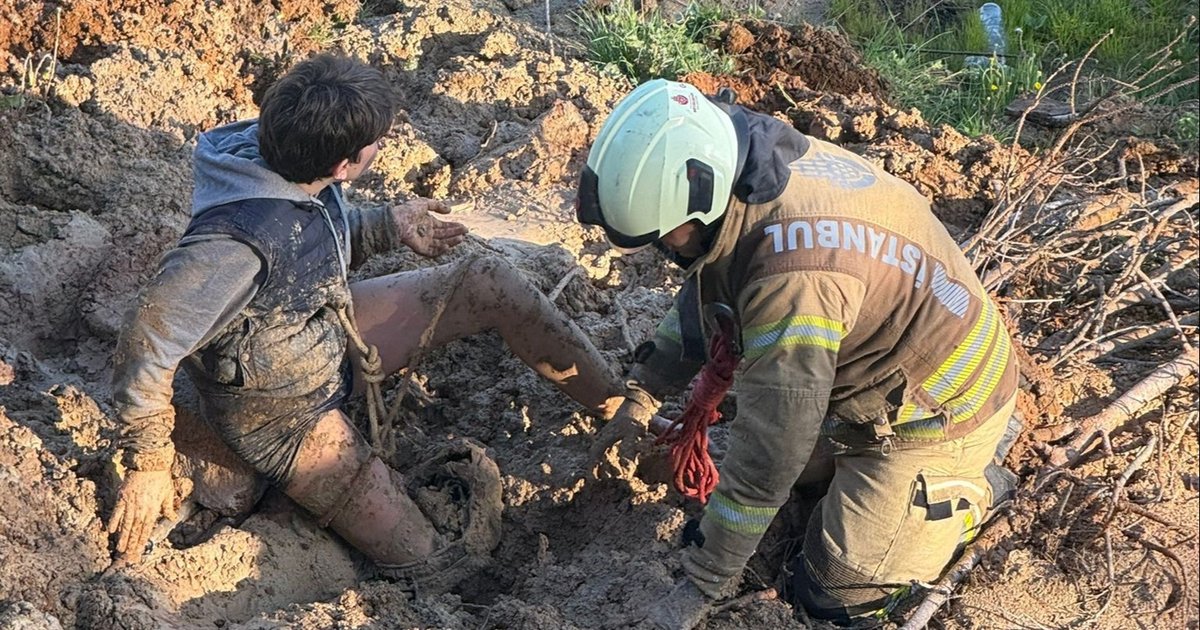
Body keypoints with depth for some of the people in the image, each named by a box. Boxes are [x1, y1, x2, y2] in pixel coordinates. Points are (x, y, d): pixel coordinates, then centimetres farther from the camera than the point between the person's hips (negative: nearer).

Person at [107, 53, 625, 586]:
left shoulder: (292, 164, -14)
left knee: (491, 282, -4)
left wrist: (388, 227, -6)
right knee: (431, 560, -8)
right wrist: (149, 464, -25)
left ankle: (621, 410, 9)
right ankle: (466, 481, 23)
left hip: (334, 334, 7)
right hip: (284, 417, -7)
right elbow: (146, 344, -34)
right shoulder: (239, 242, -40)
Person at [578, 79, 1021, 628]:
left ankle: (972, 483, 15)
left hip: (939, 410, -8)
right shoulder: (757, 170, -13)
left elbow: (765, 464, -32)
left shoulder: (794, 278, -40)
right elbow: (703, 294, 8)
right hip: (880, 368, 8)